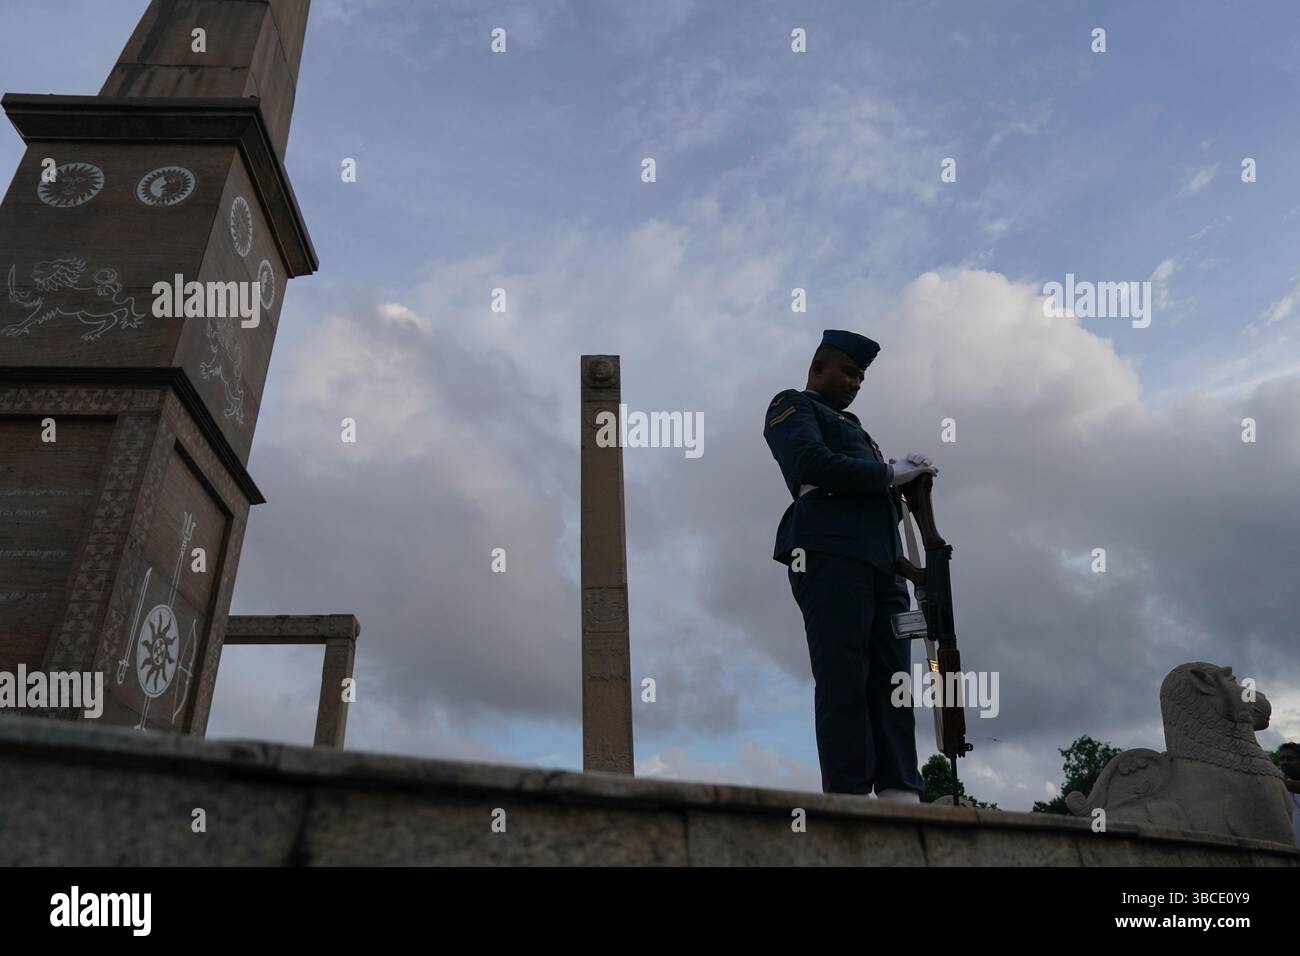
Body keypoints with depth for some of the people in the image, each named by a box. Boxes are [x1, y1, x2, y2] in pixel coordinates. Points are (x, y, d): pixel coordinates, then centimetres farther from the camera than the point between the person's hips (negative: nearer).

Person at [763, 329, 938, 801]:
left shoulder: (850, 424, 35)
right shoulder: (791, 405, 11)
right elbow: (812, 463, -10)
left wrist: (906, 483, 7)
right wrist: (889, 472, -5)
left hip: (881, 562, 8)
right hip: (829, 555, -8)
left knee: (892, 679, -1)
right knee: (843, 680, -11)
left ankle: (900, 794, -2)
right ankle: (848, 797, -10)